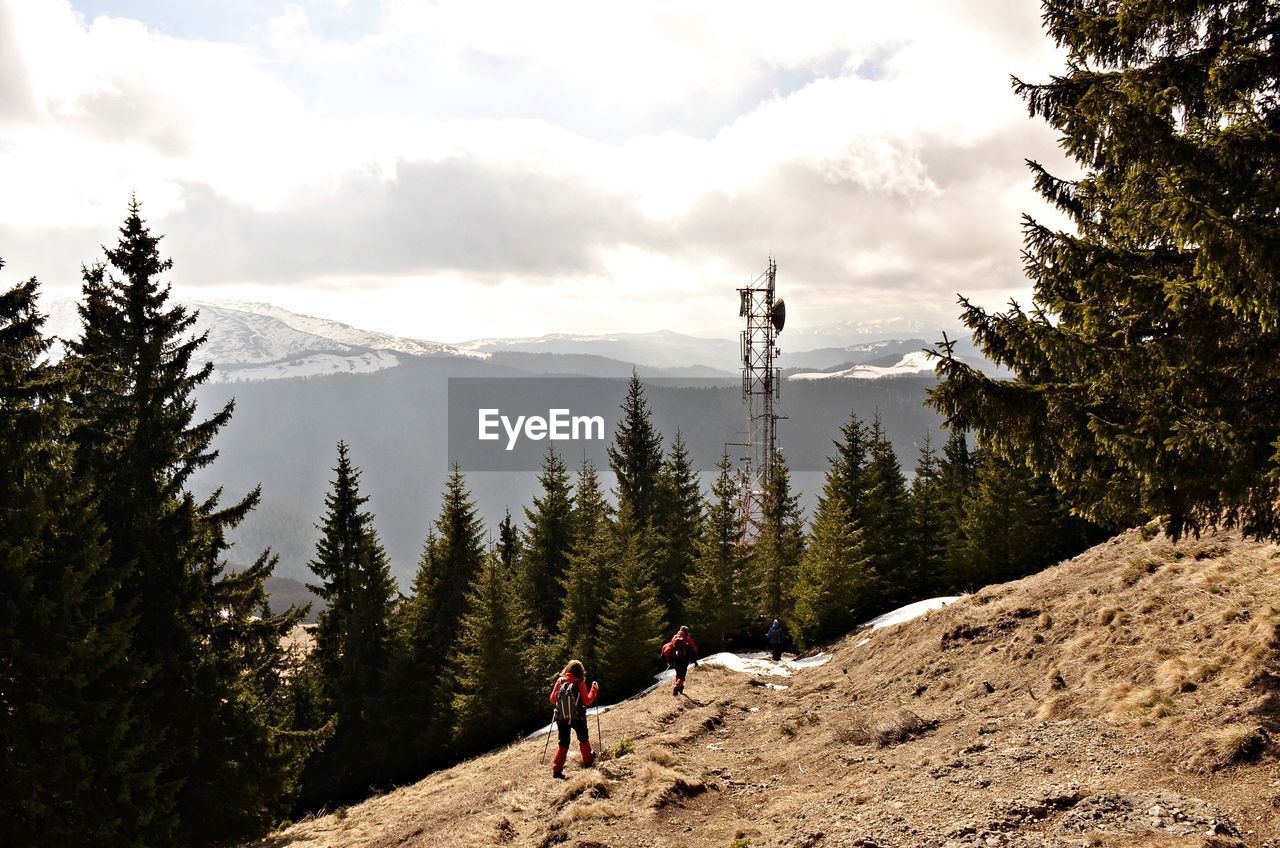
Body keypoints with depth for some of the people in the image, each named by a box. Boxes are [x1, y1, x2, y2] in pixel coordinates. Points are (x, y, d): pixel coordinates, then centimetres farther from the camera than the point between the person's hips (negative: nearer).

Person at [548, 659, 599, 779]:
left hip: (561, 718, 2)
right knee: (583, 739, 23)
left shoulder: (560, 681, -6)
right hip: (577, 718, -2)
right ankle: (588, 760, 39)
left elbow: (552, 700, -1)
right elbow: (587, 701, -9)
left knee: (563, 743, 10)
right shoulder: (580, 683, -12)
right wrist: (594, 689, 2)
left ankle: (556, 769, 0)